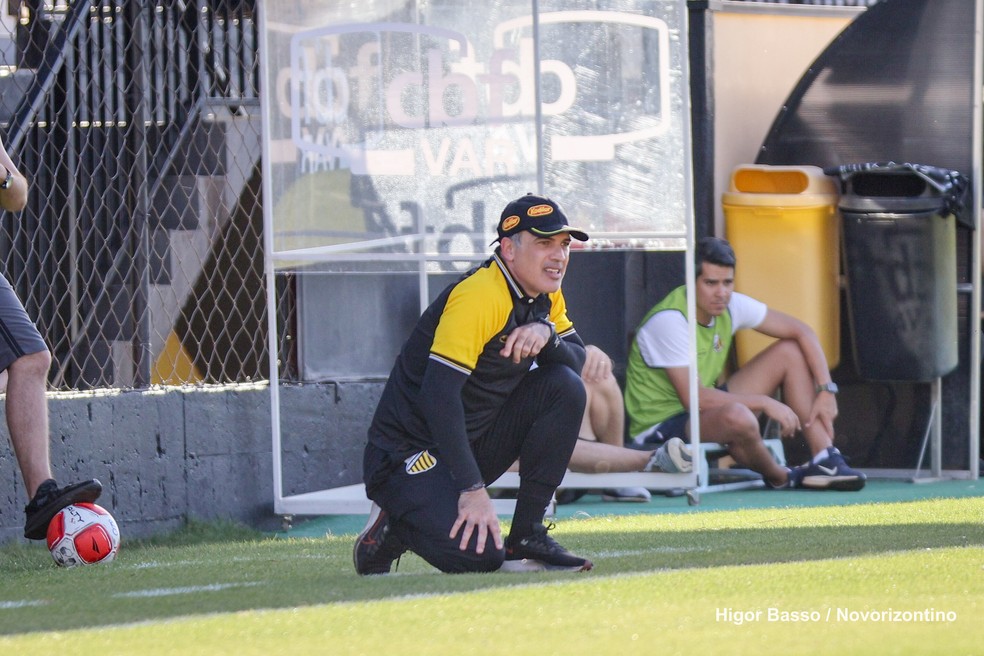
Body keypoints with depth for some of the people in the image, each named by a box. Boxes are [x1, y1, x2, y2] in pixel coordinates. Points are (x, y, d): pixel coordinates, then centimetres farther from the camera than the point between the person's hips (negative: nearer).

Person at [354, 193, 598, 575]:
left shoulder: (545, 295, 6)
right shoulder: (478, 296, -22)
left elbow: (577, 358, 4)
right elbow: (438, 394, -28)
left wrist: (546, 333, -20)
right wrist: (473, 489, -31)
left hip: (476, 440, 8)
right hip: (410, 453, -8)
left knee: (565, 387, -9)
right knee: (480, 554, -27)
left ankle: (527, 536, -3)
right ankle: (394, 524, 6)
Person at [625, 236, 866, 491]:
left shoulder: (731, 305, -4)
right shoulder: (669, 321, -26)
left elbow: (801, 331, 4)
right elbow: (694, 398, -30)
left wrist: (826, 390, -8)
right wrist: (765, 403, -24)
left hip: (706, 410, 9)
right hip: (662, 427, -9)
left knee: (790, 351, 2)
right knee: (737, 417, -40)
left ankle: (826, 461, -5)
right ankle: (779, 478, -8)